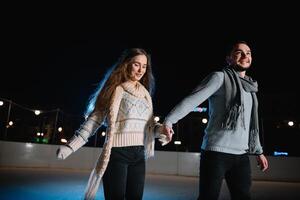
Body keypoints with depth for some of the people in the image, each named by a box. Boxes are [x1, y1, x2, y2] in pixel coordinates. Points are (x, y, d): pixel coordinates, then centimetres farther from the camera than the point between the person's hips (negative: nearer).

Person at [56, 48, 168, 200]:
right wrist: (71, 145, -15)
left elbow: (149, 124, 14)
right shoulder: (116, 89, -3)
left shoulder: (145, 93, 13)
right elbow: (95, 118, -8)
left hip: (139, 154, 6)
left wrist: (160, 129, -8)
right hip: (117, 152, -5)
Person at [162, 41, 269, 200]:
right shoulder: (220, 77, -2)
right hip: (216, 151, -6)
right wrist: (169, 121, -28)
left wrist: (258, 151, 27)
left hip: (242, 155, 7)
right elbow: (193, 99, -15)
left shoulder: (251, 88, 19)